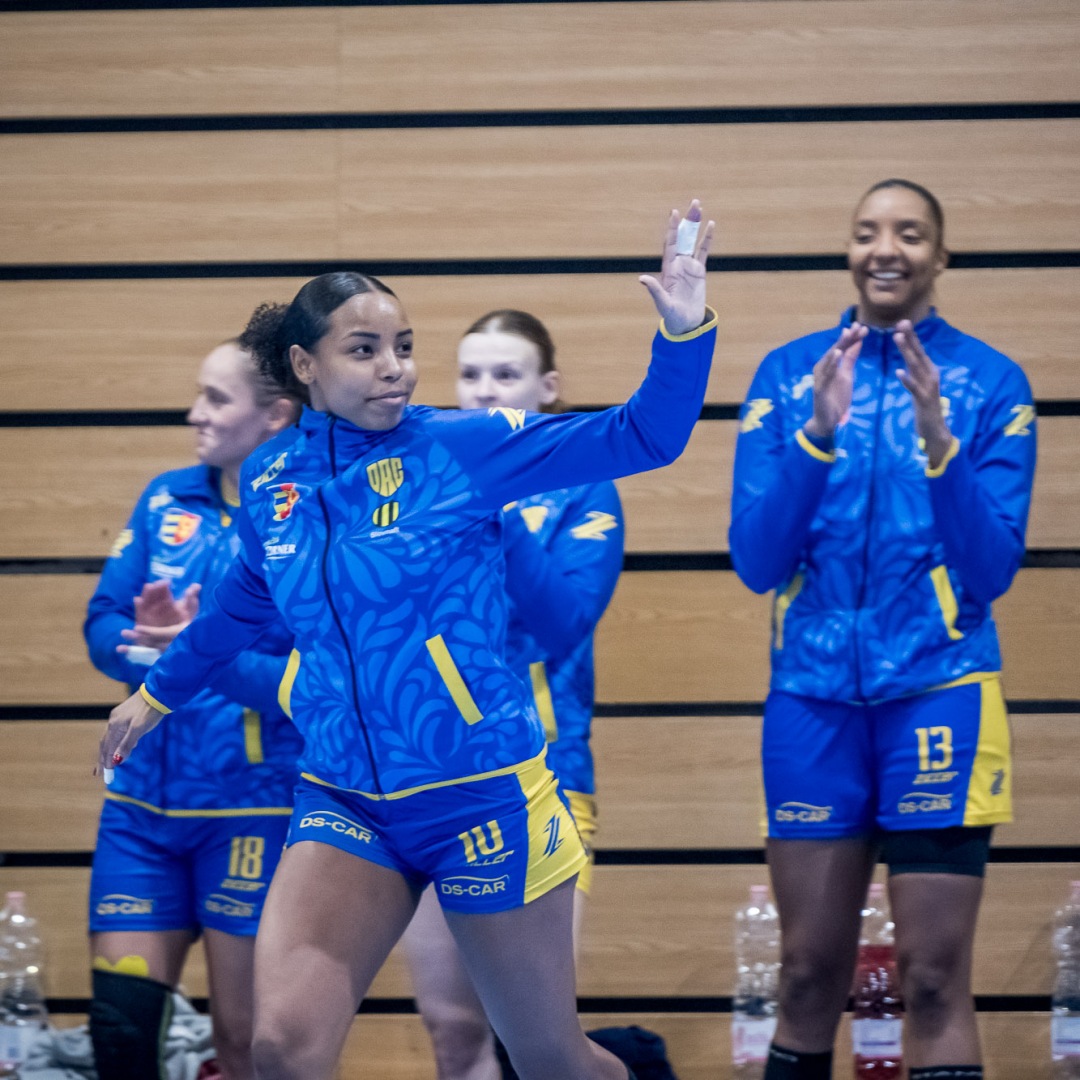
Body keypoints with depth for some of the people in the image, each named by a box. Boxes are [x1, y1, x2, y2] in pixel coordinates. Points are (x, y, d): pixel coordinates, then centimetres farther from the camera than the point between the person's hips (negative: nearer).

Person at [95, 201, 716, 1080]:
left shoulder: (467, 446, -8)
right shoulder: (269, 482, 4)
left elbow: (643, 438, -10)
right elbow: (247, 600, 25)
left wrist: (684, 329, -25)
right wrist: (163, 688, 38)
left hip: (483, 802, -3)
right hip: (346, 804, 3)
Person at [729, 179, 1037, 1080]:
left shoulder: (990, 382, -1)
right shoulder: (789, 375, 4)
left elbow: (993, 570, -6)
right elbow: (758, 562, -2)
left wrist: (938, 442, -20)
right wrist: (818, 435, -16)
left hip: (938, 695, -2)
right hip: (813, 698, 2)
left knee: (935, 978, -4)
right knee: (810, 975, 7)